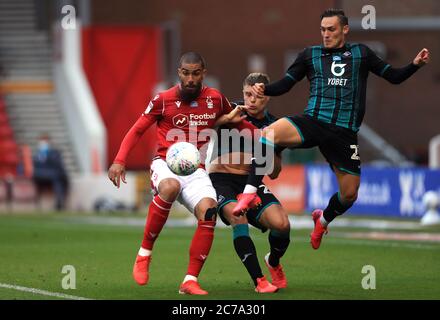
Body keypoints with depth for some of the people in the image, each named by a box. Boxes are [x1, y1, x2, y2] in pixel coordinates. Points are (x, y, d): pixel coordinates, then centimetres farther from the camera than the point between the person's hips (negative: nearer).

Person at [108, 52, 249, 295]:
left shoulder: (215, 99, 6)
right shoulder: (163, 100, 0)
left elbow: (236, 119, 25)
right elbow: (137, 130, 7)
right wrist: (119, 161, -5)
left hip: (196, 170, 3)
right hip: (165, 164, -3)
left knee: (208, 211, -26)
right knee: (170, 187, -39)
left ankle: (190, 281, -19)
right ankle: (144, 254, -22)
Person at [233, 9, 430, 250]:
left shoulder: (360, 53, 14)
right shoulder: (310, 55, 13)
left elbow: (394, 76, 15)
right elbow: (285, 84, 13)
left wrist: (415, 65, -2)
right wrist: (265, 90, -7)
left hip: (344, 133, 1)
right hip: (312, 121, -1)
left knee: (349, 194, 4)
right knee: (268, 134, -31)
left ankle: (323, 220, 37)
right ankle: (249, 193, -29)